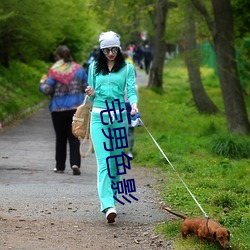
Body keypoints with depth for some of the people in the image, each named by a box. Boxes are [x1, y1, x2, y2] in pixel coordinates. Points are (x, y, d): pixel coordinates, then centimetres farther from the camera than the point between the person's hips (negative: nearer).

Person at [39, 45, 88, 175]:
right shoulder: (78, 69, 2)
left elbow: (47, 90, -12)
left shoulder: (54, 71, -9)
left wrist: (42, 83, 9)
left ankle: (60, 166, 16)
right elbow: (87, 87, 6)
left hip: (58, 109, -2)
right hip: (76, 108, 2)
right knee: (74, 137, 3)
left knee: (60, 138, 10)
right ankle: (75, 163, -14)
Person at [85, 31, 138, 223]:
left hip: (120, 117, 0)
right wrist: (91, 94, -7)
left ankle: (112, 198, 20)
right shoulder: (94, 68, 11)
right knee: (104, 161, -12)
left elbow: (131, 90, -4)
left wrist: (134, 104, -24)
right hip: (99, 116, 0)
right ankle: (108, 205, -22)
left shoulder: (127, 68, 6)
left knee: (117, 160, 5)